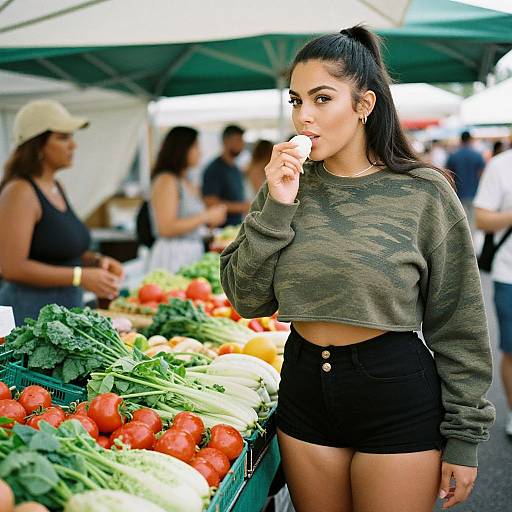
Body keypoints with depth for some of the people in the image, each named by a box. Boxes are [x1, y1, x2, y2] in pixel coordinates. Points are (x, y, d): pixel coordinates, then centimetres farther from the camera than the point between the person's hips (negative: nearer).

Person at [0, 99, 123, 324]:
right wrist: (80, 276, -21)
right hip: (30, 311, -8)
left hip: (67, 309, 8)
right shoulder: (20, 192, -14)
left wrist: (96, 261, 2)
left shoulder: (56, 187, 10)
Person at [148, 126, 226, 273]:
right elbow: (166, 228, -17)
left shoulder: (189, 184, 14)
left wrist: (211, 217, 10)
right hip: (173, 257, -8)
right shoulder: (166, 180, -10)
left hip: (193, 253, 8)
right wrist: (206, 217, -13)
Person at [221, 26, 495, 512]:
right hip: (303, 388, 4)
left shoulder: (424, 192, -9)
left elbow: (458, 325, -5)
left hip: (398, 399, -3)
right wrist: (276, 208, -14)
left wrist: (464, 437, -2)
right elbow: (248, 300, -4)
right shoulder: (288, 184, 0)